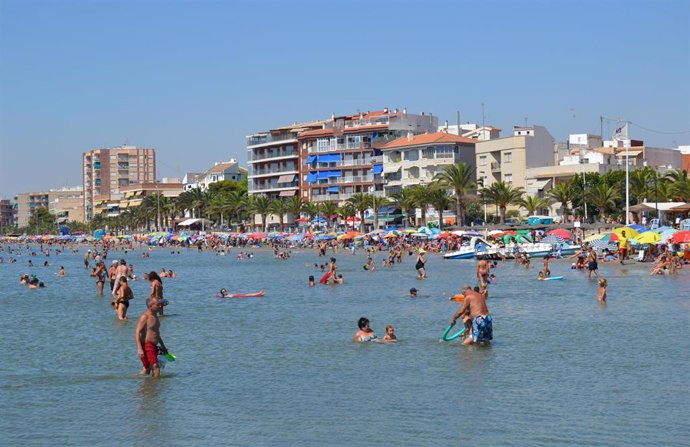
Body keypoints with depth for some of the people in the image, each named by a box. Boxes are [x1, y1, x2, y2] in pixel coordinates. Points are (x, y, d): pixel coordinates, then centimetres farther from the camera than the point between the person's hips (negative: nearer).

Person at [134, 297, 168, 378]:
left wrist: (162, 345, 31)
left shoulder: (155, 316, 14)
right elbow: (137, 333, -21)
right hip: (146, 346, -9)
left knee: (147, 369, 15)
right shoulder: (144, 317, -14)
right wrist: (139, 349, -30)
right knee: (156, 368, -11)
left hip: (154, 346, 9)